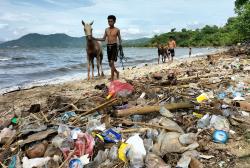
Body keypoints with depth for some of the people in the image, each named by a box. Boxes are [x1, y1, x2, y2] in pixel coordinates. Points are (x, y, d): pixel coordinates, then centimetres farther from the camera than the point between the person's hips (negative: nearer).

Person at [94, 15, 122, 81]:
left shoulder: (117, 30, 0)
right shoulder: (106, 30, 11)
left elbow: (119, 39, 6)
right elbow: (103, 39, 15)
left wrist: (120, 44, -12)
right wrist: (94, 38, 6)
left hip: (114, 46, -5)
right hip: (108, 47, 5)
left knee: (112, 62, -13)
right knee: (110, 64, 9)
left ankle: (112, 78, -6)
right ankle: (117, 72, 35)